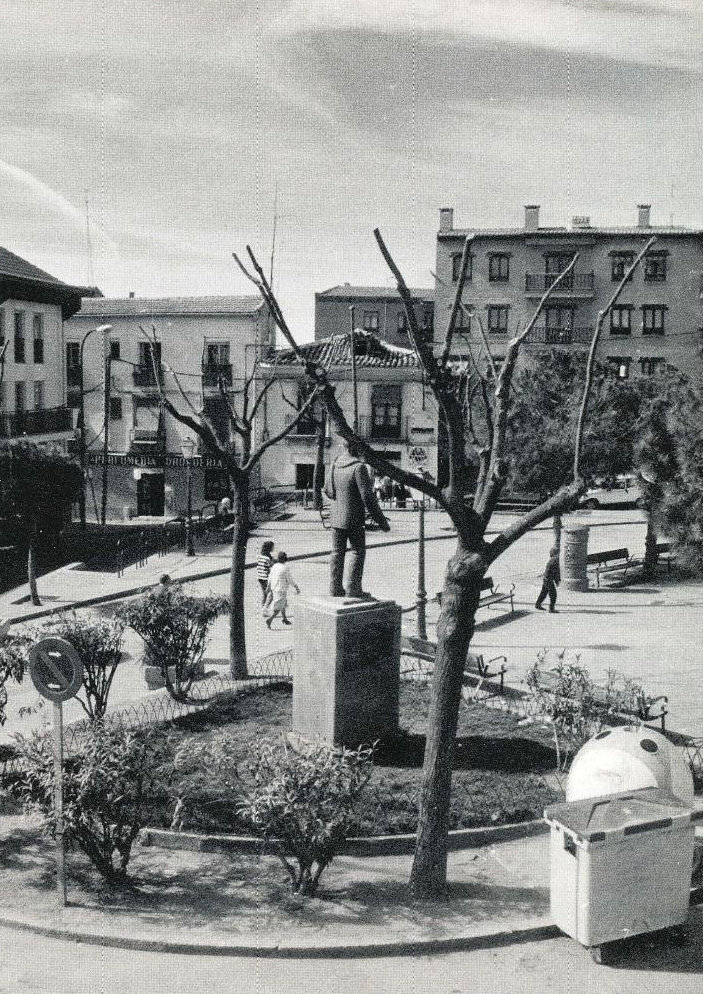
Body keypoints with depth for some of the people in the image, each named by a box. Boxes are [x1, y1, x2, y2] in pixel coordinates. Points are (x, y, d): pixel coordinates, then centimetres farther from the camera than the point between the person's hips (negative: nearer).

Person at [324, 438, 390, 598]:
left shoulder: (335, 463, 2)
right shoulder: (358, 467, -19)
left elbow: (328, 490, 13)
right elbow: (367, 497, -20)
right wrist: (381, 520, -12)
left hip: (336, 516, 6)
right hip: (353, 518, -6)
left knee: (337, 552, 11)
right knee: (358, 552, 6)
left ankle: (335, 587, 15)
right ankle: (353, 588, 5)